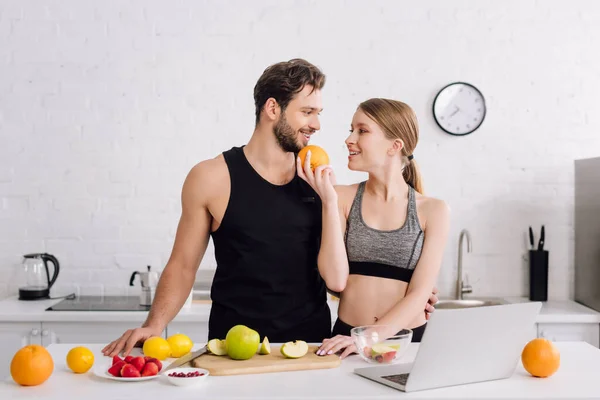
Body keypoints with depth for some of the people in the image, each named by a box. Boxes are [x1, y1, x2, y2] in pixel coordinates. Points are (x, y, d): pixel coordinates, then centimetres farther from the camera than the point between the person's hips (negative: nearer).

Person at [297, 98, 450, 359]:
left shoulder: (432, 210, 1)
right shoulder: (343, 197, 3)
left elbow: (420, 293, -4)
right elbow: (336, 279, -6)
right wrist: (329, 202, -11)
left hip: (408, 341, 0)